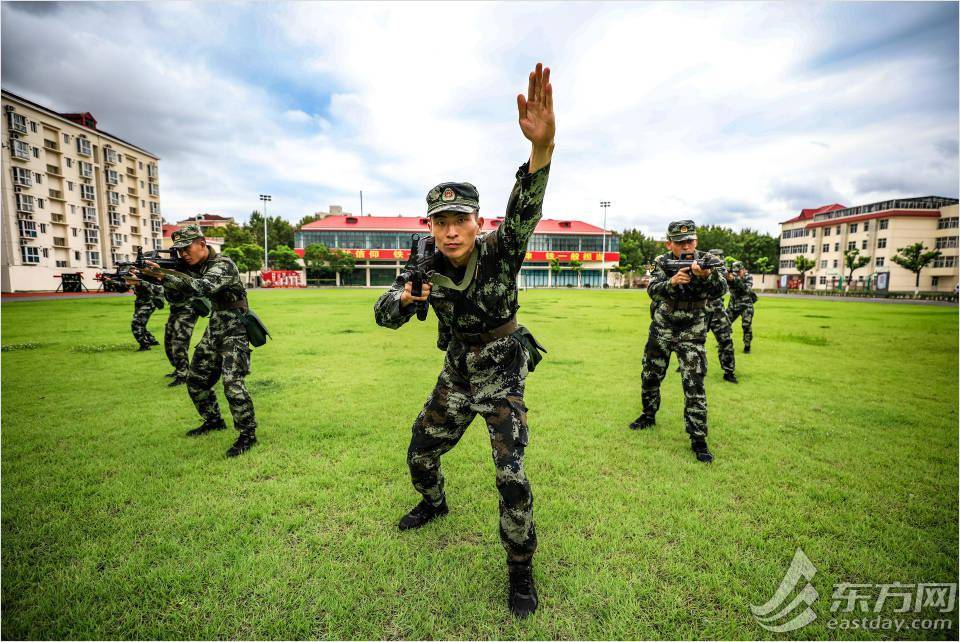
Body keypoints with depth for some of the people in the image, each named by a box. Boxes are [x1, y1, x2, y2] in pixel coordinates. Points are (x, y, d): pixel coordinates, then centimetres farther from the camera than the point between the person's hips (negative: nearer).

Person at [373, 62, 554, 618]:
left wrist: (542, 146, -58)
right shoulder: (429, 268, -8)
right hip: (456, 374, 5)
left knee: (511, 476, -10)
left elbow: (524, 213, -41)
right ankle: (434, 504, 52)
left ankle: (521, 569, 17)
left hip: (503, 375, -4)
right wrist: (405, 297, -29)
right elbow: (385, 315, -5)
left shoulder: (499, 253, -20)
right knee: (421, 453, 17)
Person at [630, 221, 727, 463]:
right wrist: (673, 281, -42)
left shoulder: (706, 260, -9)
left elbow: (720, 291, -23)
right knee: (650, 376, 13)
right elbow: (653, 290, -21)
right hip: (662, 329, 2)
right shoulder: (662, 262, -6)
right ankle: (649, 416, 36)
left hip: (692, 333, -2)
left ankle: (699, 440, 2)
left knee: (694, 384, -9)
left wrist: (706, 275, -44)